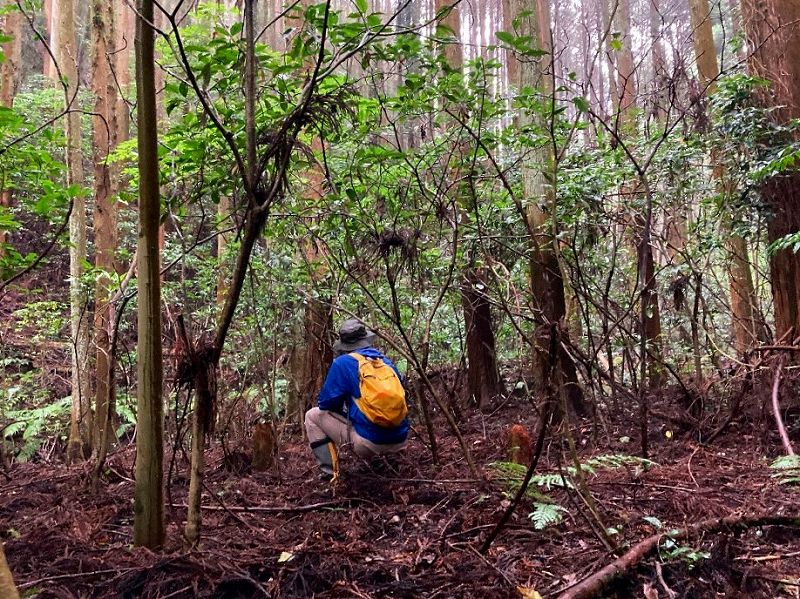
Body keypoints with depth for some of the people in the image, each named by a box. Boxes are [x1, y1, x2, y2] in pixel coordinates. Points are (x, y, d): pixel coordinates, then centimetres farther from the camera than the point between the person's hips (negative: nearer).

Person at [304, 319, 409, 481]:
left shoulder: (342, 363, -2)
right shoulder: (386, 361, 14)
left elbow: (325, 403, 1)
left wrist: (344, 406, 25)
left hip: (369, 442, -6)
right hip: (399, 440, 6)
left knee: (313, 416, 14)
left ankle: (330, 472, 6)